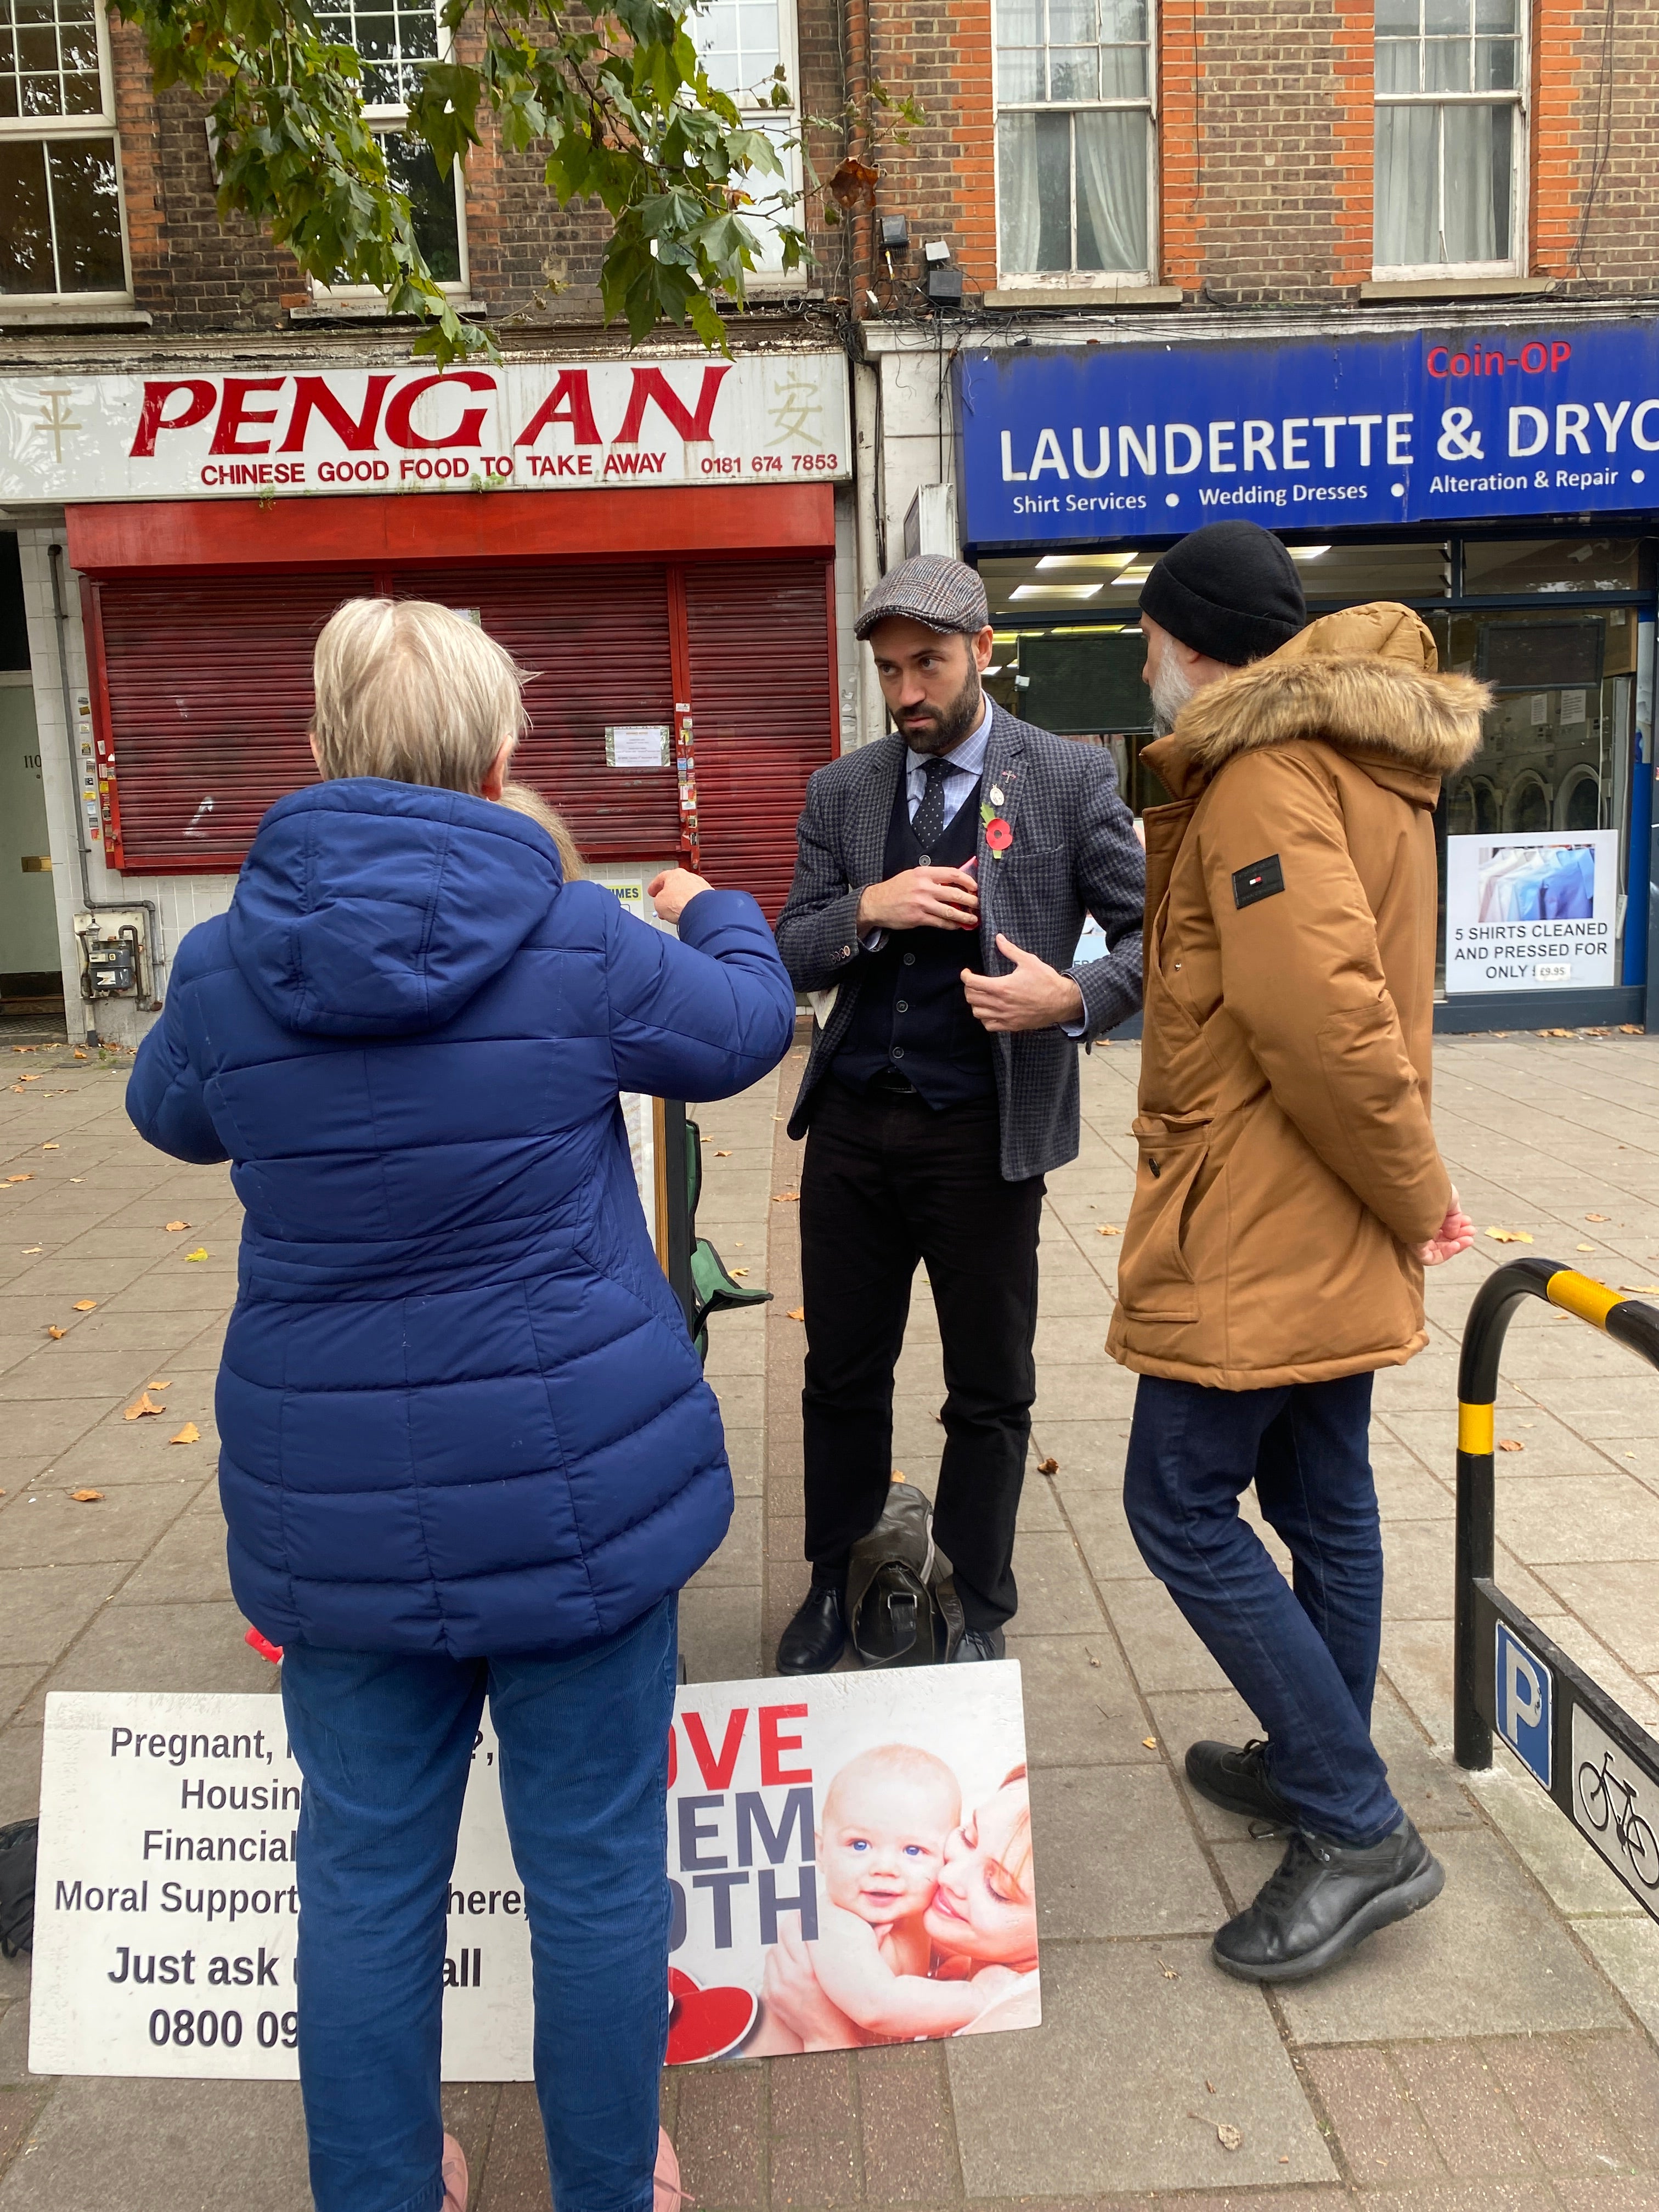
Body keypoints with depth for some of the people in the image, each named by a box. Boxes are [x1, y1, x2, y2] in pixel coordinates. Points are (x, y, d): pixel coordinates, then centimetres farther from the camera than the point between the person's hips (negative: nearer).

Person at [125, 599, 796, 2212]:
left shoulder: (228, 960, -5)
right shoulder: (578, 941, -12)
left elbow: (171, 1112, 16)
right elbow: (743, 1031, 7)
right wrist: (715, 915, 27)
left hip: (335, 1502, 3)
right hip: (575, 1479, -2)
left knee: (368, 1875, 18)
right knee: (597, 1866, 15)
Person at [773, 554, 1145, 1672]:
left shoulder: (1071, 777, -2)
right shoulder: (841, 791, 8)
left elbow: (1151, 931, -2)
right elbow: (793, 954, 6)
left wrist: (1074, 999, -21)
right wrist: (869, 908, -14)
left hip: (985, 1130, -3)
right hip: (853, 1123, 4)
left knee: (991, 1390, 11)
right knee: (843, 1373, 15)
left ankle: (976, 1610, 30)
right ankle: (837, 1586, 35)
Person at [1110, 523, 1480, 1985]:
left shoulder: (1264, 778, -18)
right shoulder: (1364, 756, 15)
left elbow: (1322, 1017, -28)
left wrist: (1411, 1191, -16)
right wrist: (1407, 1189, 13)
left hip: (1256, 1233, -10)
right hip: (1332, 1230, 10)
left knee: (1181, 1506, 0)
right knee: (1320, 1498, 18)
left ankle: (1357, 1831, 7)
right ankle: (1320, 1770, 33)